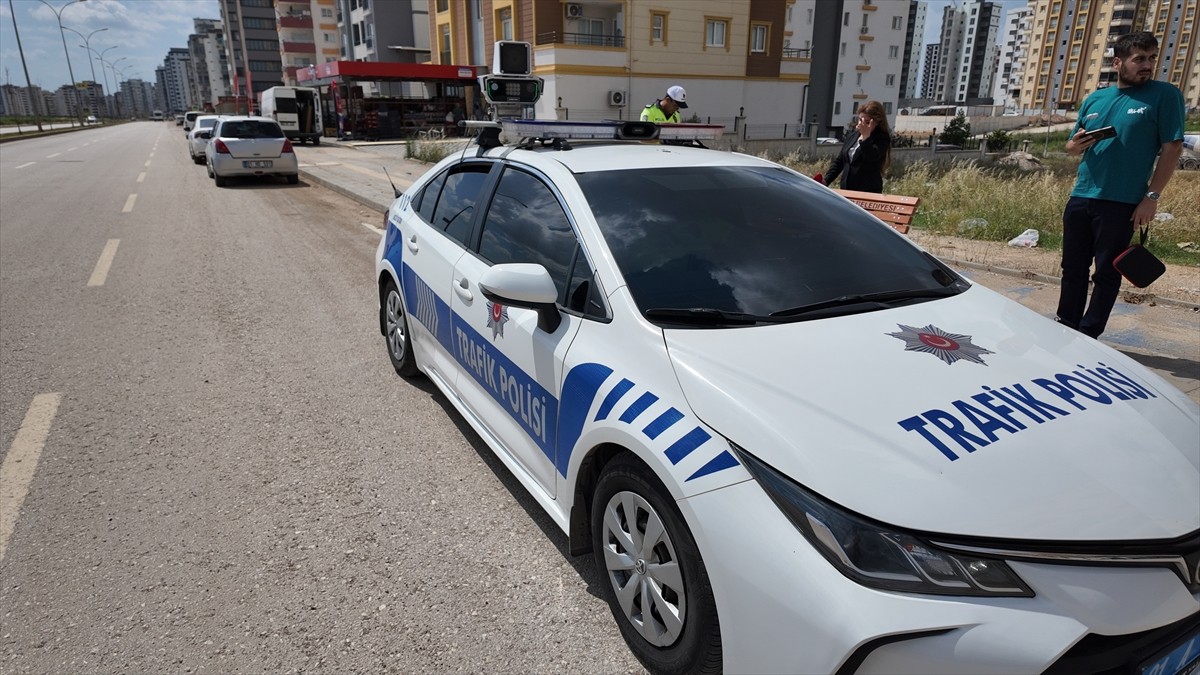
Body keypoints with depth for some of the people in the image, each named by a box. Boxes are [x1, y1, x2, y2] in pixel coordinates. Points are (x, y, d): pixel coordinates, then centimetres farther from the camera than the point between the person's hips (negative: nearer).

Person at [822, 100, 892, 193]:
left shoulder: (882, 139, -5)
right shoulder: (852, 136, 13)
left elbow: (871, 157, -24)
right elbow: (839, 161, 17)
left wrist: (866, 136, -28)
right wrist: (826, 181, 5)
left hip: (868, 193, -6)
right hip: (845, 190, 6)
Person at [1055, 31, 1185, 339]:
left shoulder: (1165, 95, -2)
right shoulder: (1094, 99, 12)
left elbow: (1172, 148, -5)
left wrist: (1152, 196, -11)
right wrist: (1076, 144, -5)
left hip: (1121, 204, -4)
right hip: (1080, 198, 5)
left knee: (1106, 273, 2)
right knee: (1073, 268, 9)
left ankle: (1088, 335, 9)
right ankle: (1065, 327, 20)